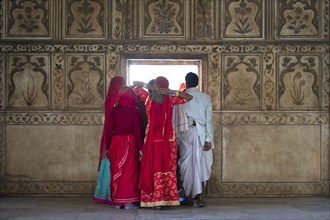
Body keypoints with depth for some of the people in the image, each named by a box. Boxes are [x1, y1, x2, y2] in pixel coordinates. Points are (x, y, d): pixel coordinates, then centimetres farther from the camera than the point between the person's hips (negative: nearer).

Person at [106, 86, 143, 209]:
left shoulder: (114, 110, 1)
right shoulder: (135, 111, -3)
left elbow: (109, 129, 1)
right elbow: (137, 130, -6)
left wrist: (108, 147, 8)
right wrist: (140, 147, -2)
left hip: (116, 142, 2)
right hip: (130, 142, -2)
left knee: (116, 171, 9)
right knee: (129, 170, 3)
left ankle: (117, 201, 13)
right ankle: (128, 201, 1)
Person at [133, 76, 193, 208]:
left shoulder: (148, 98, -4)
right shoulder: (170, 99, -6)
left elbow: (135, 84, 7)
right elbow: (189, 97, 0)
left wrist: (148, 86, -8)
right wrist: (172, 92, -9)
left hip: (152, 139, 0)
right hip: (168, 139, 0)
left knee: (152, 169, 6)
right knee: (168, 169, 8)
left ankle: (154, 199, 6)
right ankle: (167, 198, 11)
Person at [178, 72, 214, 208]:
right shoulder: (205, 97, 2)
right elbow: (208, 119, -2)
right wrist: (209, 139, -2)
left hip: (185, 134, 0)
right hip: (201, 134, 0)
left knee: (187, 165, 9)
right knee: (200, 165, 4)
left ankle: (188, 196, 15)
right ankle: (197, 198, -1)